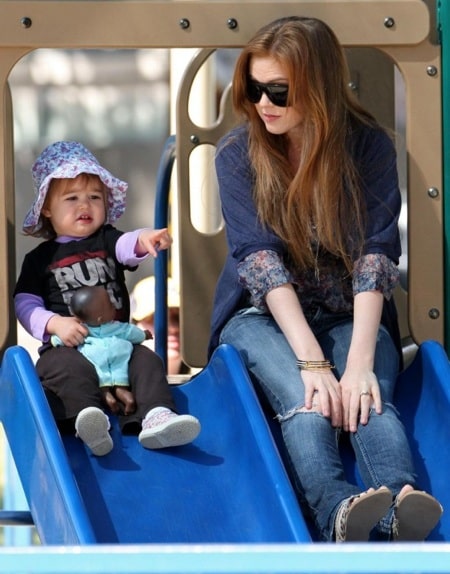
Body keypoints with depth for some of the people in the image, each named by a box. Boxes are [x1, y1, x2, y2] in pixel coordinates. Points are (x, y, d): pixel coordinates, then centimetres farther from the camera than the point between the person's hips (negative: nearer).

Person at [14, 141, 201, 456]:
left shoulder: (107, 240, 16)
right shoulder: (40, 258, 13)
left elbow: (127, 246, -7)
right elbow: (25, 304, 5)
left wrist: (144, 240, -33)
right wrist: (55, 323, -16)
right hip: (67, 345, -3)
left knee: (147, 360, -23)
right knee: (69, 368, -33)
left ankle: (154, 418, -43)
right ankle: (88, 418, -58)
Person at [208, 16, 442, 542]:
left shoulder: (368, 146, -6)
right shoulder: (238, 154, -6)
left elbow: (375, 255, -17)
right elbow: (260, 260, -18)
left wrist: (360, 359, -33)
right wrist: (312, 361, -33)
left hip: (348, 315, 1)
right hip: (264, 316, 0)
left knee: (367, 399, -33)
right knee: (304, 400, -34)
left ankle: (398, 512, -64)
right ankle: (339, 513, -63)